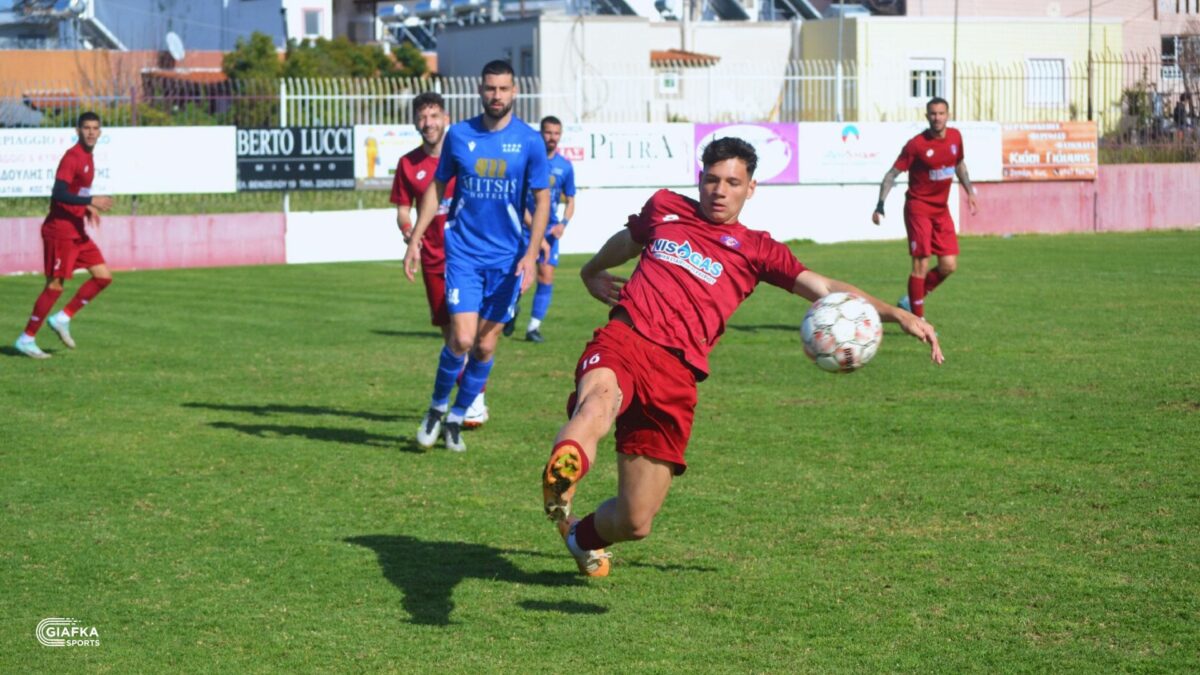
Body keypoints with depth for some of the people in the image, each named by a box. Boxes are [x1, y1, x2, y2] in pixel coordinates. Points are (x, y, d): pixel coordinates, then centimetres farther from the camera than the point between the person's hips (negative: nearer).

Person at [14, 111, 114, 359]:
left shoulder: (88, 157, 12)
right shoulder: (72, 157, -16)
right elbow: (59, 194, -25)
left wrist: (88, 208, 8)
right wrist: (91, 201, -30)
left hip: (77, 232, 9)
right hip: (60, 231, -9)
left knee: (103, 276, 4)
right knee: (55, 285, -6)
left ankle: (63, 318, 12)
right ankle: (27, 339, 4)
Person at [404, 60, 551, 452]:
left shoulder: (529, 141, -3)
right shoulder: (459, 135, 0)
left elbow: (542, 198, 2)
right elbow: (437, 187, 11)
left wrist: (531, 253, -7)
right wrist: (415, 239, 6)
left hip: (507, 256, 1)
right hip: (463, 251, -1)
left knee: (486, 346, 4)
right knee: (462, 338, -13)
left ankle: (455, 419, 22)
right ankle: (437, 408, 11)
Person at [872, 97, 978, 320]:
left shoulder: (955, 137, 2)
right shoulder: (916, 144, -14)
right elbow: (892, 174, -10)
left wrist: (969, 192, 17)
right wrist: (880, 205, -17)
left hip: (942, 209, 6)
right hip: (918, 207, -6)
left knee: (949, 266, 1)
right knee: (921, 264, -9)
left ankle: (912, 300, 21)